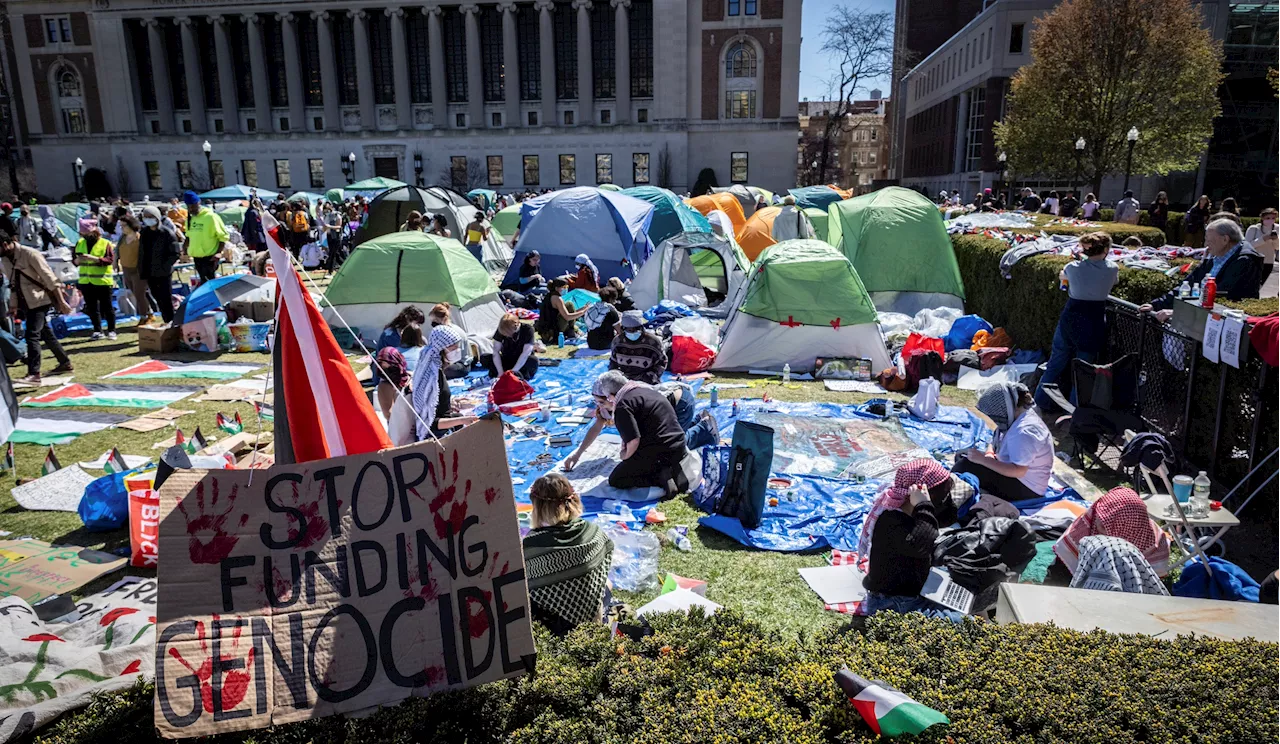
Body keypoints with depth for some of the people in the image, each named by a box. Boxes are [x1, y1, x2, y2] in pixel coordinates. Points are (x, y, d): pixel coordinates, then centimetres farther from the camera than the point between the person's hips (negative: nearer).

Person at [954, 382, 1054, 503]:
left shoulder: (1024, 432, -26)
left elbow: (1018, 471, -30)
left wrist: (983, 460, -25)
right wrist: (987, 456, -4)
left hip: (1026, 489, -11)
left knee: (965, 466, -24)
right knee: (962, 457, 9)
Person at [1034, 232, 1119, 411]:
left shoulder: (1074, 267, -5)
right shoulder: (1112, 269, -6)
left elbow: (1061, 275, 18)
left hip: (1070, 320, 1)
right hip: (1095, 324, -1)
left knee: (1056, 362, 13)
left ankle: (1042, 401, 19)